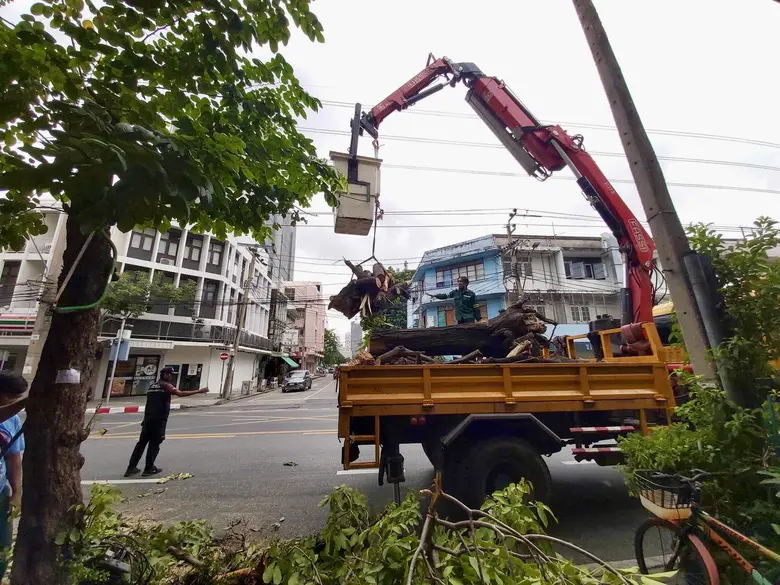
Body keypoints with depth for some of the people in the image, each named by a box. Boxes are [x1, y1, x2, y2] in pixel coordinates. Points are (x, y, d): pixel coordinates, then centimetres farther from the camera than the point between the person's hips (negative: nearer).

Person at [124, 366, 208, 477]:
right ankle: (149, 469, 9)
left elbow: (152, 403, 22)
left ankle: (131, 468, 18)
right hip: (158, 420, -8)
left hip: (148, 418, 8)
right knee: (154, 444, 2)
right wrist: (199, 391, -26)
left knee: (142, 442, 14)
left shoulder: (152, 386, 17)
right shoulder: (166, 385, -8)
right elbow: (180, 393, -24)